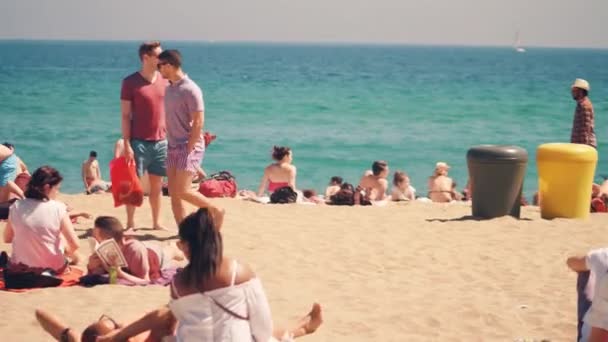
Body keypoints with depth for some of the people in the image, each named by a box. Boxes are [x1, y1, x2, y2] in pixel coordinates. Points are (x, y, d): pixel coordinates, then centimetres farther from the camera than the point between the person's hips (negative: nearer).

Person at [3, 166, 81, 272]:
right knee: (75, 256, 31)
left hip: (21, 267, 4)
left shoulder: (16, 207, -8)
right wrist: (67, 251, 7)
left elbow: (7, 239, 4)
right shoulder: (58, 208, -16)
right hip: (53, 267, -4)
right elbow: (74, 244, -15)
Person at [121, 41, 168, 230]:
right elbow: (125, 116, -6)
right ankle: (130, 223, 11)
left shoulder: (164, 81, 9)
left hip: (161, 141, 4)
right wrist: (126, 144, -12)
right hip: (139, 141, -4)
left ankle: (156, 222, 18)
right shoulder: (131, 82, -6)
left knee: (157, 184, 9)